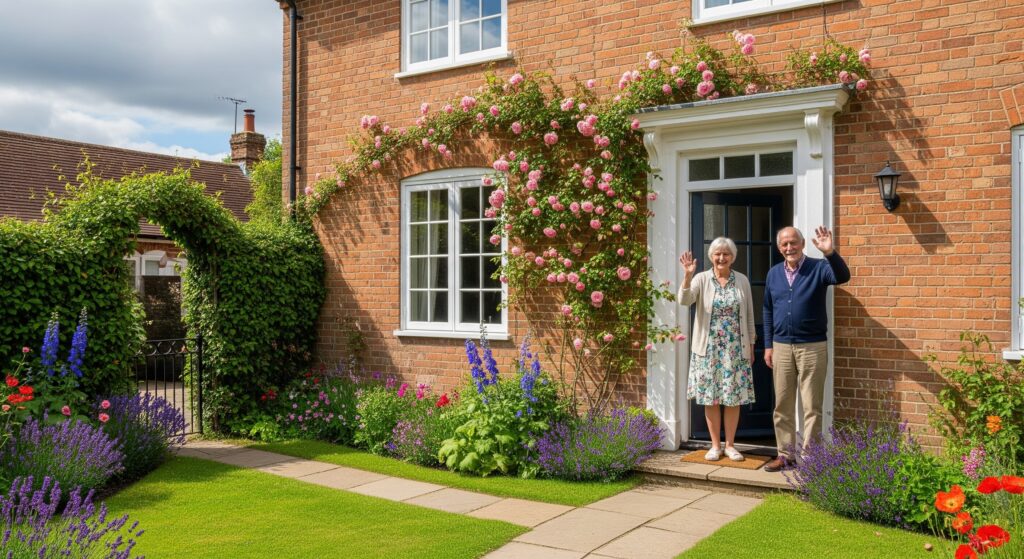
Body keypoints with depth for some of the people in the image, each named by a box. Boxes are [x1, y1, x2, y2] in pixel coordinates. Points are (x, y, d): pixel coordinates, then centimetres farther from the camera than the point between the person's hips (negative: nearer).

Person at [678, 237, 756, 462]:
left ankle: (730, 444, 18)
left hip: (735, 348, 1)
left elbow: (749, 315, 8)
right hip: (708, 347, -1)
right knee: (710, 398, 4)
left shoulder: (742, 281, 4)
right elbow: (684, 300, -19)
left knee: (734, 397, 5)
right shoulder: (702, 278, -2)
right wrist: (687, 275, -31)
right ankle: (715, 445, 17)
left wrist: (751, 345, 7)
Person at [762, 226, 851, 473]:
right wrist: (768, 345, 9)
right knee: (782, 405, 10)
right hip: (781, 347, 4)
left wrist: (830, 252, -41)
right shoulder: (773, 273, 8)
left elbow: (842, 276, -25)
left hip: (812, 347, -4)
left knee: (811, 406, 1)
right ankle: (786, 453, 22)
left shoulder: (818, 268, -4)